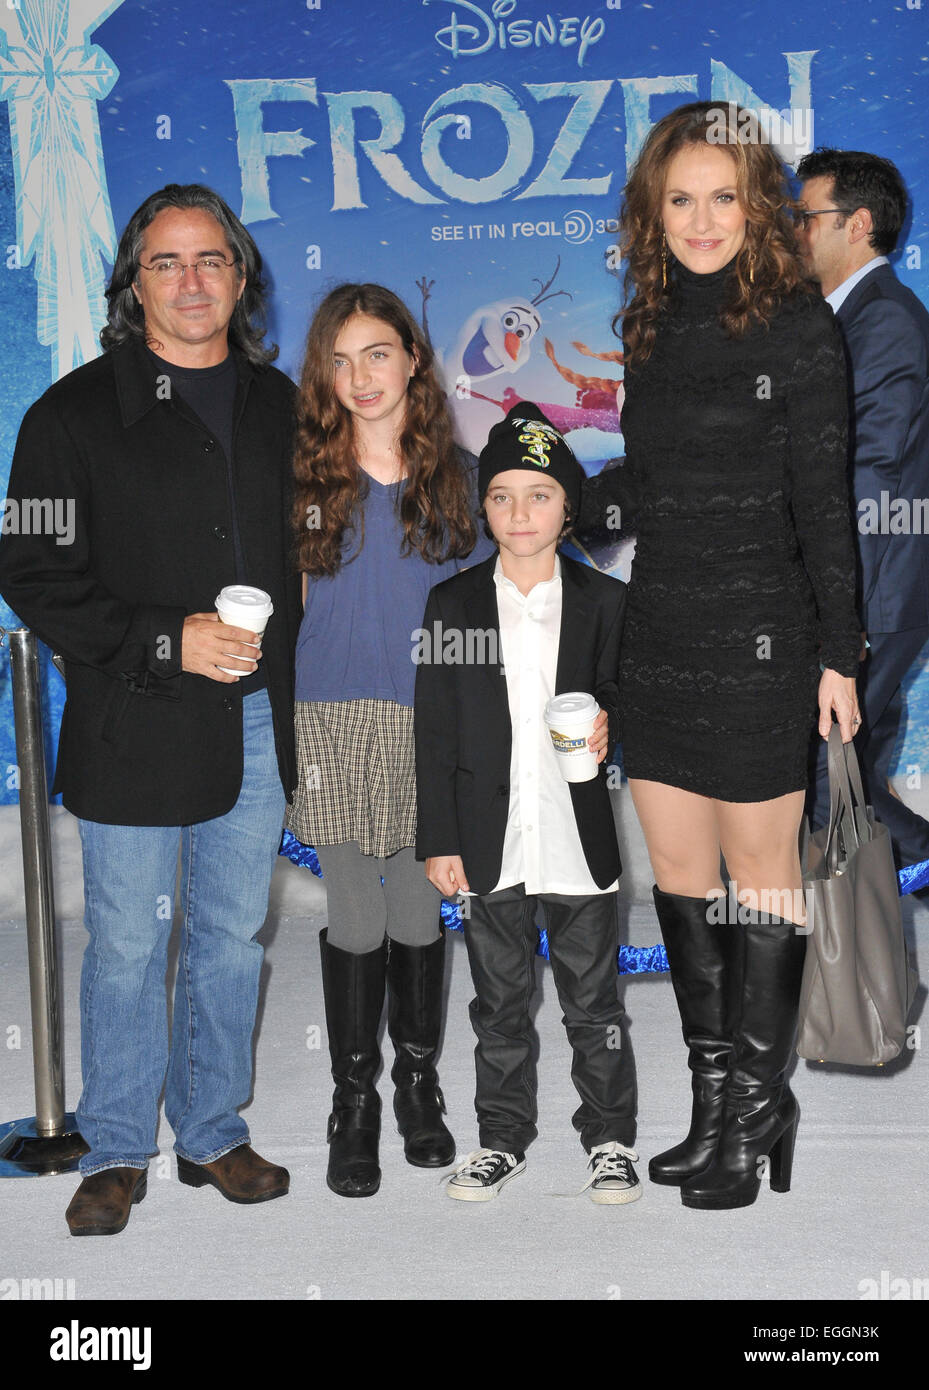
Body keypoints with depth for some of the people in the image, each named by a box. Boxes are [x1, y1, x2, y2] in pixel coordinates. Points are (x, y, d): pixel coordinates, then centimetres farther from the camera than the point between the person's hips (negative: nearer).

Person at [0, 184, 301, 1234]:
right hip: (133, 729, -4)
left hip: (259, 724, 4)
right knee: (127, 946, 5)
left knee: (232, 938, 14)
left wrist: (281, 654, 4)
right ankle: (115, 1152, 24)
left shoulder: (280, 405, 11)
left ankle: (212, 1132, 30)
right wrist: (164, 640, -15)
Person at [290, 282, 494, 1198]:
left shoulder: (457, 473, 5)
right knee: (354, 918, 4)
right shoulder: (304, 476, 3)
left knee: (419, 909, 10)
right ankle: (354, 1102, 20)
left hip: (431, 719, 1)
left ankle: (418, 1082, 29)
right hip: (335, 720, 0)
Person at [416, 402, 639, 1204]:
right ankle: (504, 1138, 28)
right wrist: (439, 841, -3)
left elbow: (622, 695, 10)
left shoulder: (604, 601, 1)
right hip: (490, 843, 1)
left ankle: (612, 1139, 26)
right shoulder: (454, 603, 1)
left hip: (580, 838, 0)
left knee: (594, 1002, 10)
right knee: (500, 1003, 13)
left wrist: (608, 728, -15)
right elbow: (435, 731, 1)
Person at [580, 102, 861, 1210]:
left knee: (758, 875, 3)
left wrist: (838, 652, -8)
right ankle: (714, 1103, 22)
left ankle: (758, 1112, 18)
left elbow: (822, 500, -7)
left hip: (756, 637, -6)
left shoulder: (796, 323, -6)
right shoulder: (653, 323, 11)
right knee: (677, 875, 9)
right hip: (656, 633, 6)